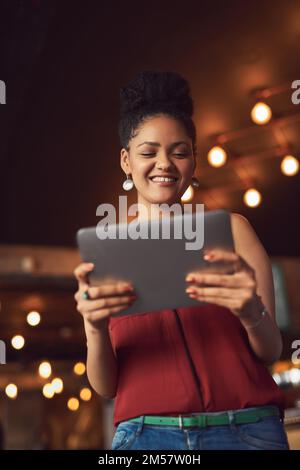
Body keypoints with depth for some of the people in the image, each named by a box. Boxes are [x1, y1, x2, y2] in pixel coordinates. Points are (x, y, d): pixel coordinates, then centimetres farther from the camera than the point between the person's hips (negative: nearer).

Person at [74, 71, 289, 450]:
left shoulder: (228, 228, 3)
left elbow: (271, 351, 0)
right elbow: (105, 386, 2)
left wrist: (252, 313, -23)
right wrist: (95, 327, -19)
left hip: (247, 429, 0)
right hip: (146, 434, 1)